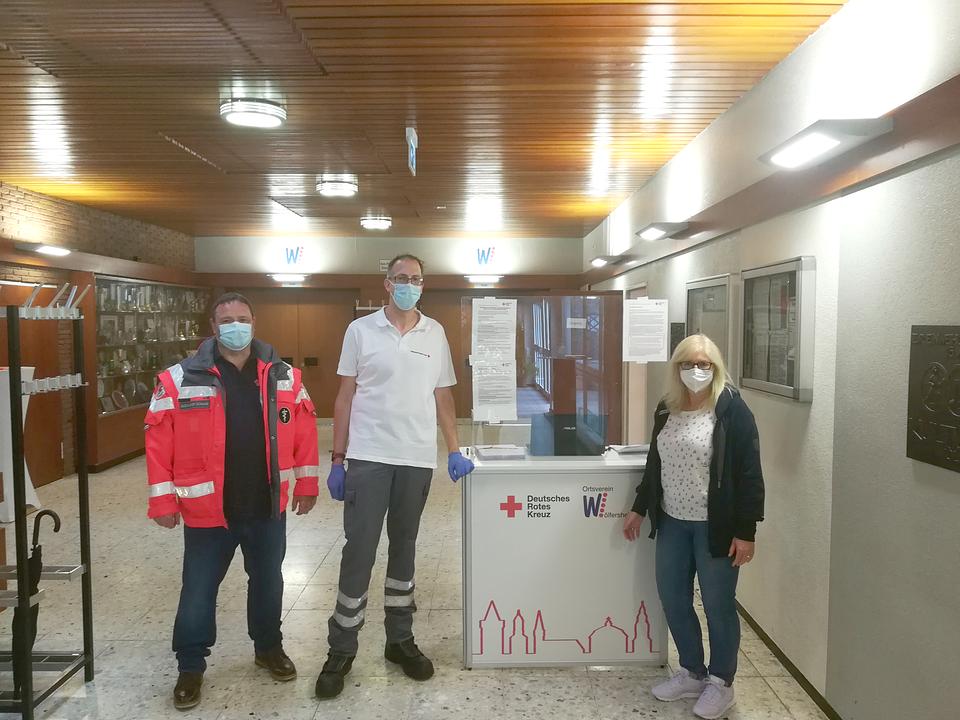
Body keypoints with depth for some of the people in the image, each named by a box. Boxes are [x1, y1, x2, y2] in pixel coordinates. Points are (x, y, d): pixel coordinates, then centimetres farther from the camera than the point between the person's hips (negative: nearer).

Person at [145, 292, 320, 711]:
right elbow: (159, 441, -7)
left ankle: (269, 647, 41)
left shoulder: (284, 377, 0)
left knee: (267, 582, 19)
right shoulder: (180, 380, -8)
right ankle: (191, 666, 32)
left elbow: (304, 431, 4)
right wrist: (163, 500, -8)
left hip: (268, 508, 2)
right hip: (207, 510, -2)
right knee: (198, 591, 11)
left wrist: (306, 485, 4)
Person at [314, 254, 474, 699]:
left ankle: (400, 640, 28)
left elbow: (443, 397, 9)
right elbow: (345, 397, 0)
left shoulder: (435, 333, 6)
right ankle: (341, 650, 16)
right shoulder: (360, 330, 0)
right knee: (359, 551, 1)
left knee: (404, 549, 14)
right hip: (368, 458, -2)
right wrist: (337, 460, -2)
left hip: (418, 459, 2)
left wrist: (454, 451, 1)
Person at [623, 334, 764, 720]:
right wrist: (639, 508, 16)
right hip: (673, 522, 6)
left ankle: (721, 683, 28)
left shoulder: (732, 409, -12)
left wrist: (745, 531, -15)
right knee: (672, 599, 13)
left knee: (718, 605, 8)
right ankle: (692, 673, 34)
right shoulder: (666, 408, 6)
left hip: (714, 526, -6)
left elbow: (748, 474, -13)